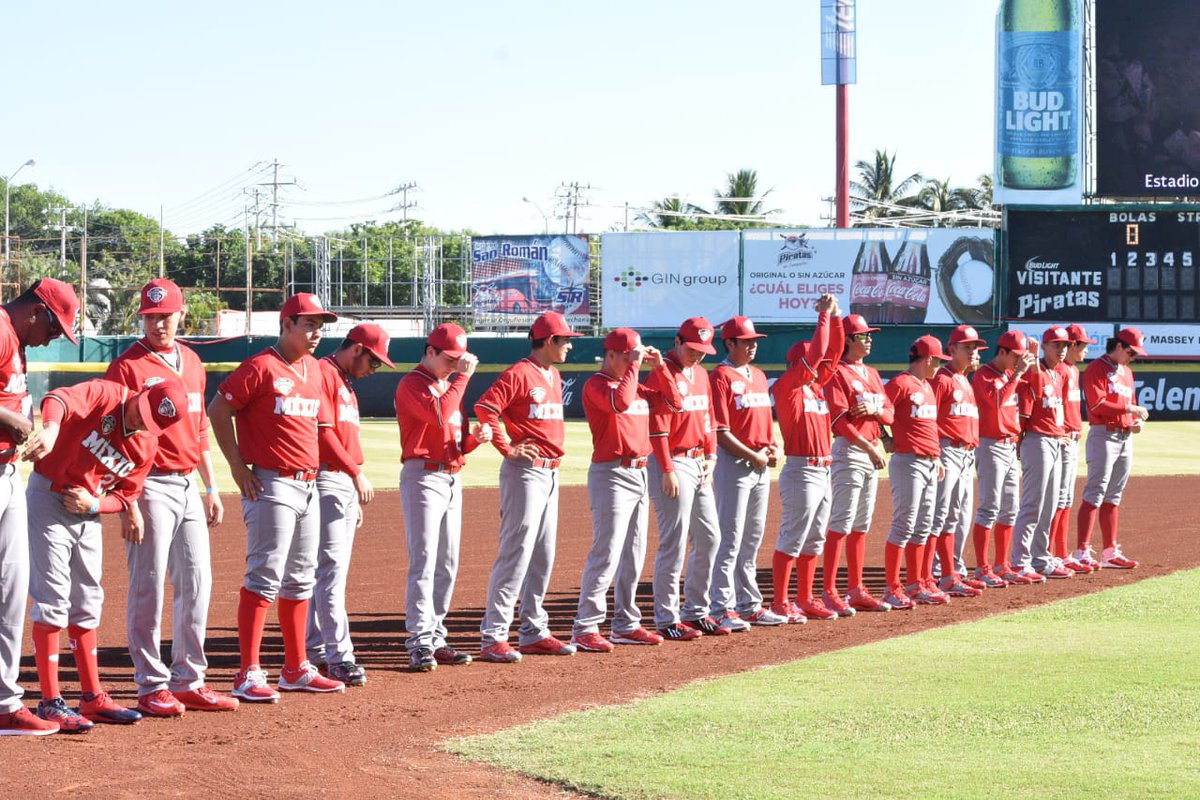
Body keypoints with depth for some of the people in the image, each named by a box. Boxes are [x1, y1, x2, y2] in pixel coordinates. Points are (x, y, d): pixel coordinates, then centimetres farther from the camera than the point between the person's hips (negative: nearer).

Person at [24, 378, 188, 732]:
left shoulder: (147, 445, 1)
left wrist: (94, 504, -14)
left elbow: (124, 495, 7)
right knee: (53, 600, -8)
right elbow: (61, 398, -37)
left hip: (88, 513, 7)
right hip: (47, 500, -7)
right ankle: (50, 702, -5)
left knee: (87, 603, 13)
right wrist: (51, 428, -59)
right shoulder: (104, 395, -17)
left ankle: (92, 697, 23)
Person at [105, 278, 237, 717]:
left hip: (188, 485, 7)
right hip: (150, 485, -7)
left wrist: (211, 488, 18)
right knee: (148, 586, -4)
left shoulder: (192, 363, 13)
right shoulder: (127, 365, -8)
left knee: (197, 582, 7)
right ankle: (152, 686, 2)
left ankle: (188, 681, 14)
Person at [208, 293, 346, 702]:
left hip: (308, 484, 8)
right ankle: (249, 675, -12)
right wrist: (239, 468, -12)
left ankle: (296, 669, 22)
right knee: (265, 577, -12)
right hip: (272, 484, -8)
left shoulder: (315, 370, 13)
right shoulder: (260, 366, -11)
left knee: (301, 580, 13)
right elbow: (218, 410, -9)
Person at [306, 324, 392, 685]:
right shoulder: (322, 374, -9)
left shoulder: (347, 384, 22)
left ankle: (315, 648, 16)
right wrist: (357, 473, -20)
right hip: (326, 479, -10)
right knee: (332, 567, -12)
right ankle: (338, 655, -16)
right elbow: (323, 432, -19)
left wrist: (356, 498, 22)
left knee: (332, 569, 11)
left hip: (348, 483, 10)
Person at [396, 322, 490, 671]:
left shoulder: (448, 384, 19)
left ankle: (435, 639, 14)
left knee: (447, 564, 9)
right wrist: (462, 376, -19)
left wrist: (475, 437, 0)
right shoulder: (412, 384, -8)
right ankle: (419, 643, -15)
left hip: (452, 478, 9)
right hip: (423, 475, -9)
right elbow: (439, 414, -26)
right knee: (424, 560, -13)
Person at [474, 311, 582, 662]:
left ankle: (534, 632, 19)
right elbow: (485, 408, -22)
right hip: (525, 471, -9)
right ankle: (493, 637, -11)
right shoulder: (520, 374, -13)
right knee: (516, 551, -12)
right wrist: (507, 448, -19)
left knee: (543, 555, 12)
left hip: (550, 472, 9)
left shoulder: (554, 376, 16)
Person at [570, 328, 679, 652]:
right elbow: (620, 403, -30)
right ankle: (585, 628, -11)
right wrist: (634, 365, -21)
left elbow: (674, 402, 14)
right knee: (606, 555, -12)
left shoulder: (635, 385, 15)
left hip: (638, 475, 9)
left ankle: (625, 624, 20)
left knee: (633, 555, 12)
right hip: (611, 475, -9)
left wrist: (659, 367, 5)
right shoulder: (596, 384, -10)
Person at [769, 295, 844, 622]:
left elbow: (832, 353, 16)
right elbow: (816, 353, -18)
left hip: (823, 471, 9)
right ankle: (779, 602, -4)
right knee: (792, 539, -7)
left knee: (813, 540, 13)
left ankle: (805, 599, 19)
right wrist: (824, 315, -10)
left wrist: (835, 316, 6)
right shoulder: (787, 386, -10)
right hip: (801, 470, -9)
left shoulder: (816, 384, 13)